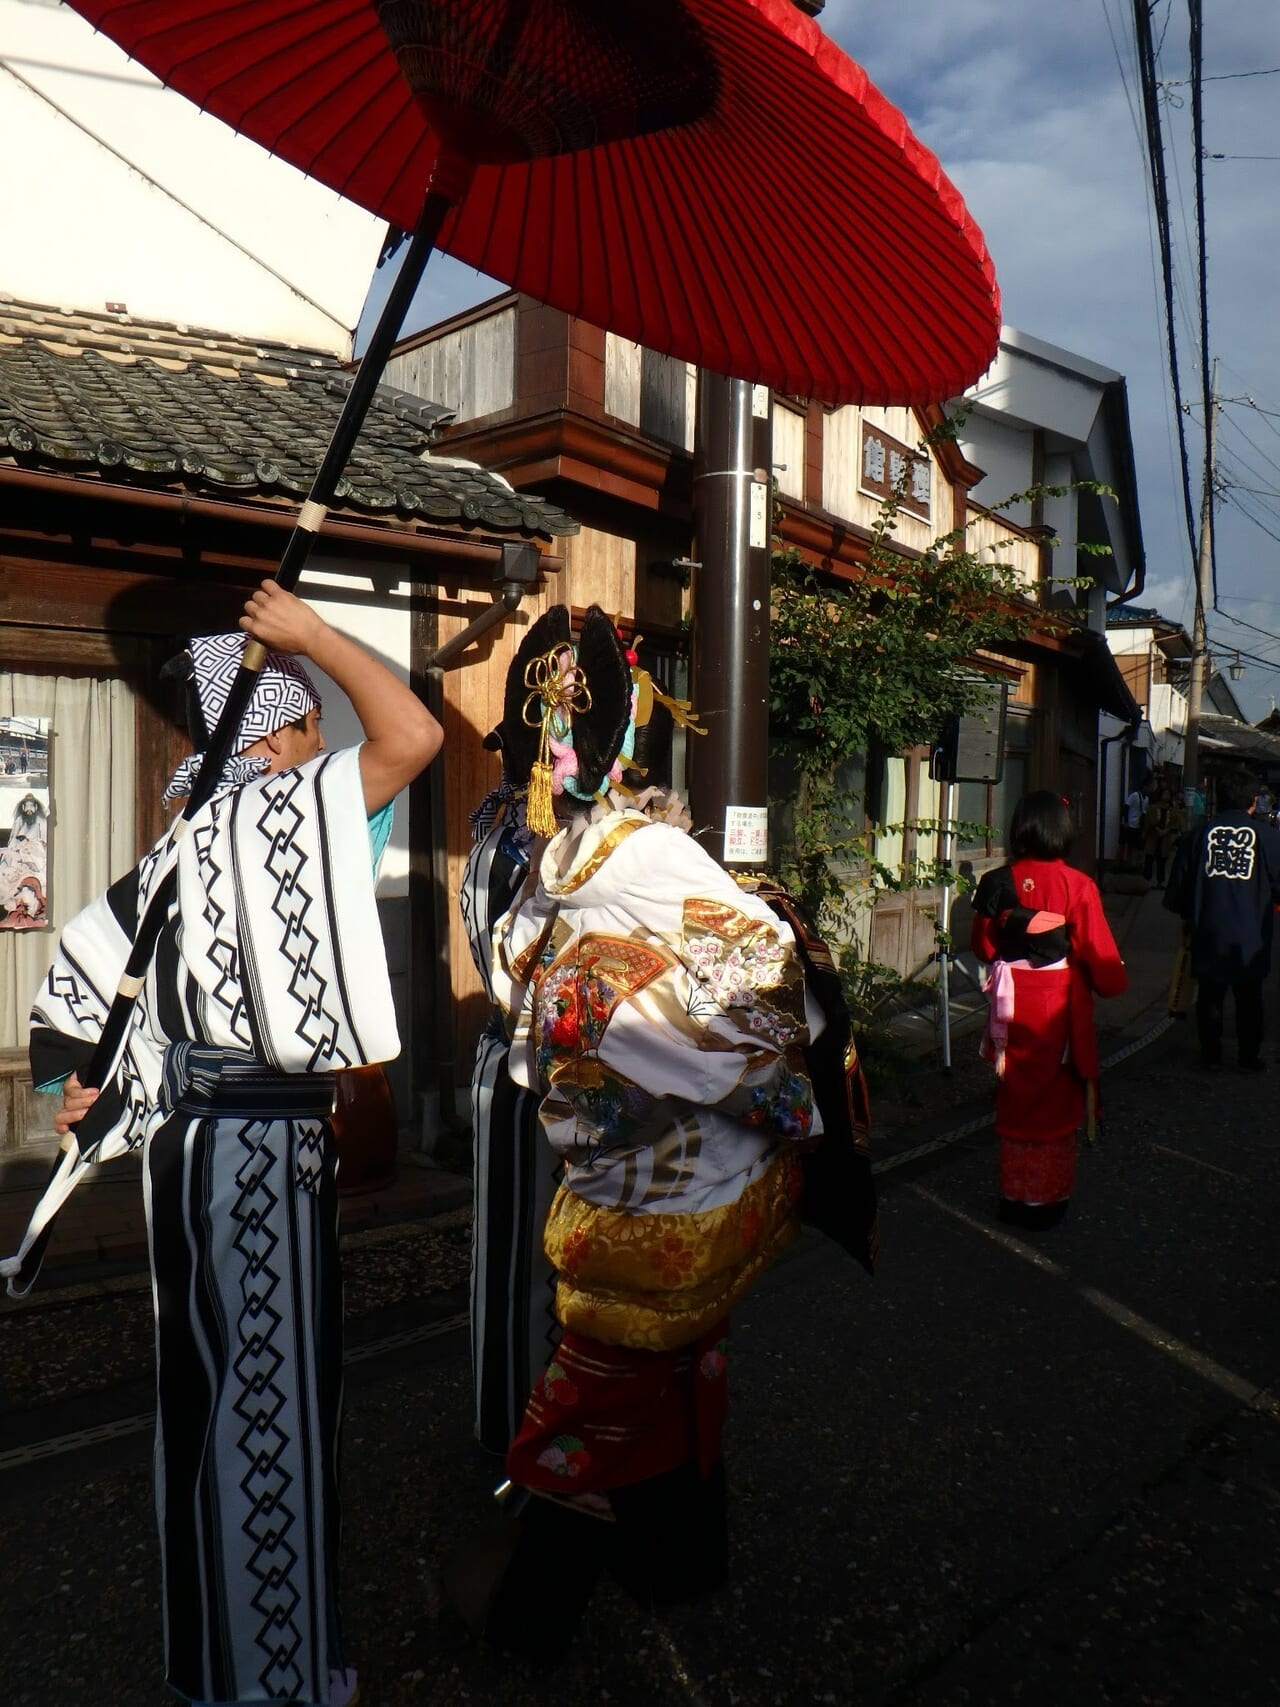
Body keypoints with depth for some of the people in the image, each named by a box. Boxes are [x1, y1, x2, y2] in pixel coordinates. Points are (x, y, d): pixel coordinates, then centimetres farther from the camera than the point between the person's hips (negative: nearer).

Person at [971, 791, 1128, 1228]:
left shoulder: (996, 882, -5)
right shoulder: (1077, 884, -14)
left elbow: (982, 945, 5)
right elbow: (1098, 952, -9)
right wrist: (1115, 983, 11)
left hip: (1012, 1003, 2)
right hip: (1060, 1005, -2)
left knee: (1015, 1096, 15)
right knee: (1056, 1100, 12)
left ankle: (1015, 1195, 25)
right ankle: (1048, 1197, 22)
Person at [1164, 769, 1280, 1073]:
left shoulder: (1198, 834, 1)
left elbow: (1178, 883, 6)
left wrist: (1187, 916, 20)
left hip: (1209, 933, 1)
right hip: (1251, 935, -1)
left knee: (1210, 996, 11)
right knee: (1249, 999, 10)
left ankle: (1211, 1055, 16)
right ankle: (1249, 1058, 17)